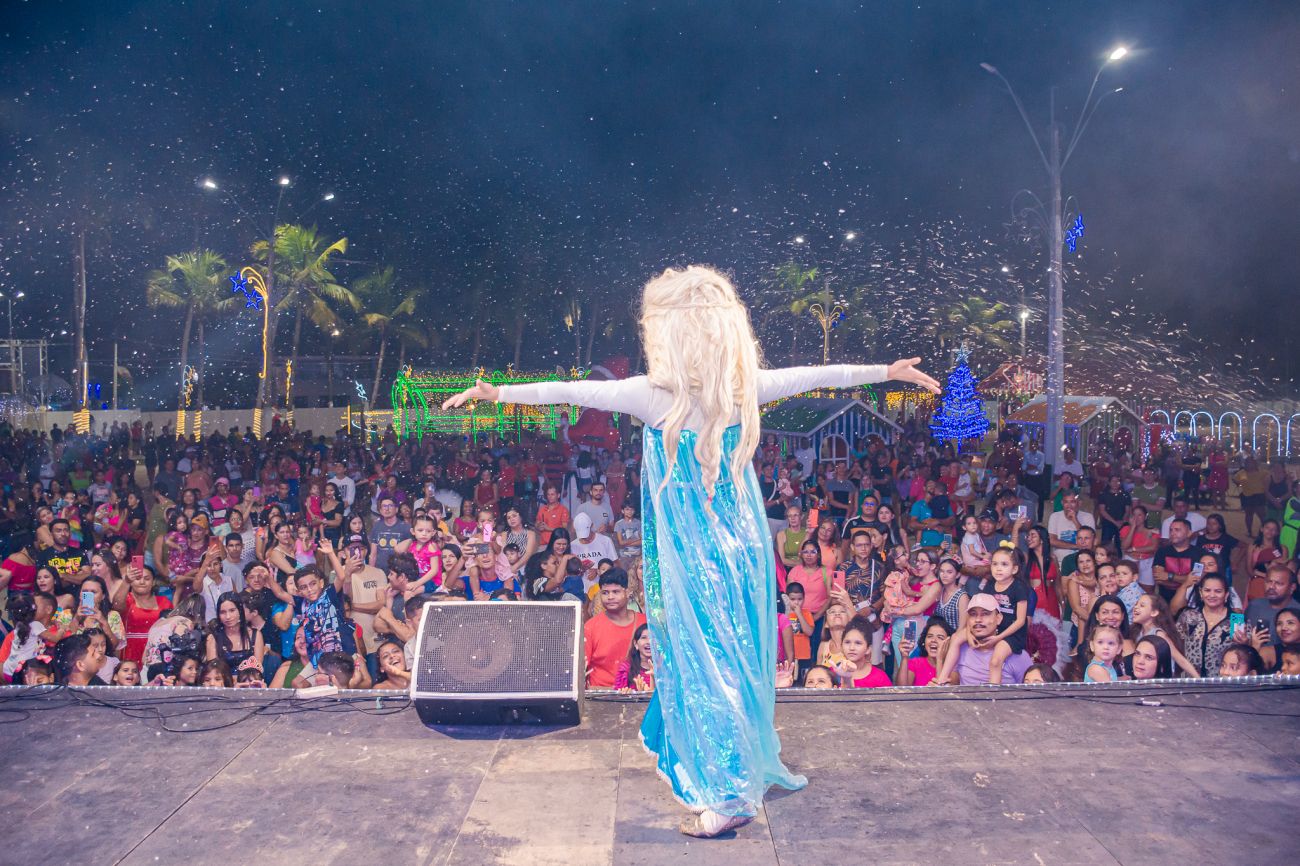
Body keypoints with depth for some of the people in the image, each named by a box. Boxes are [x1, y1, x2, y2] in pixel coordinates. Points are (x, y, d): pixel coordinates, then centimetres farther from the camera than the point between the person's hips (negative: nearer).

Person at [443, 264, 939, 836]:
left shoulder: (654, 394, -19)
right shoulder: (745, 386, -8)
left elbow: (569, 392, -11)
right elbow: (815, 376, 5)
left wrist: (496, 392, 1)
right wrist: (888, 372, 19)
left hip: (689, 555, -5)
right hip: (741, 543, 5)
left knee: (703, 661, 8)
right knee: (735, 654, 21)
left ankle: (729, 793, 15)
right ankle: (746, 764, 40)